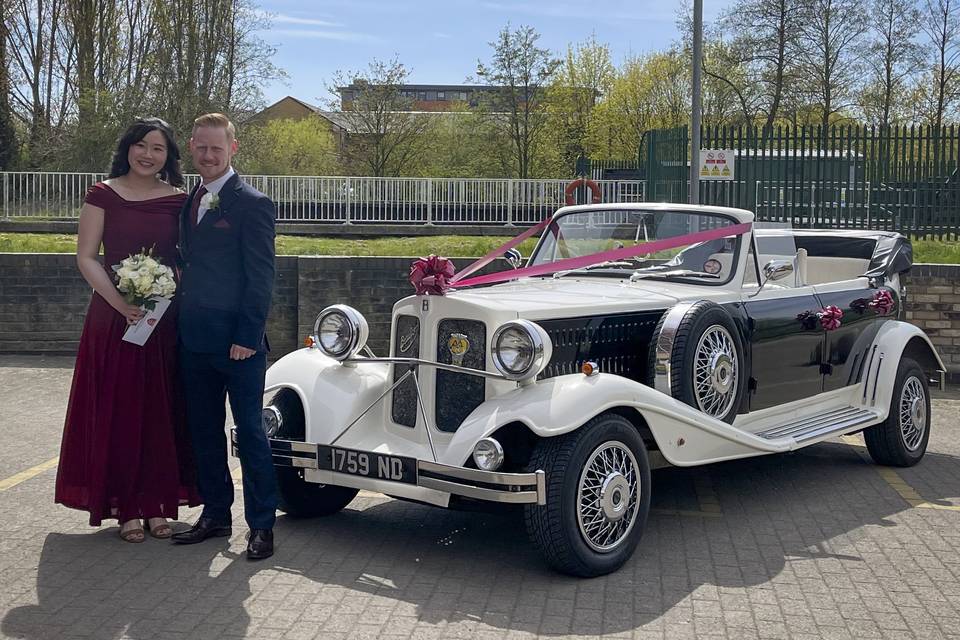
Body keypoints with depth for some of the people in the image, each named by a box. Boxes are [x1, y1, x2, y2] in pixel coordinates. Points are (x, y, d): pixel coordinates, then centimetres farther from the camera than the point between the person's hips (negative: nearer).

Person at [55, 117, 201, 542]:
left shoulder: (178, 201, 5)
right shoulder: (103, 195, 1)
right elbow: (86, 257, -4)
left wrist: (167, 296, -13)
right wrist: (121, 303, -16)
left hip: (165, 320, 2)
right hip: (113, 317, -2)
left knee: (161, 412, 5)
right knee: (117, 411, 1)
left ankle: (157, 503, 16)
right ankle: (125, 507, 10)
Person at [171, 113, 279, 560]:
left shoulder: (252, 204, -9)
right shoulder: (189, 202, 14)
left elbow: (261, 278, -12)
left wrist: (247, 337, -17)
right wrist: (182, 328, 10)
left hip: (237, 343, -7)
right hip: (195, 340, 7)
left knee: (249, 432, 0)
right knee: (204, 431, 13)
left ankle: (261, 525, 8)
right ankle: (215, 515, 25)